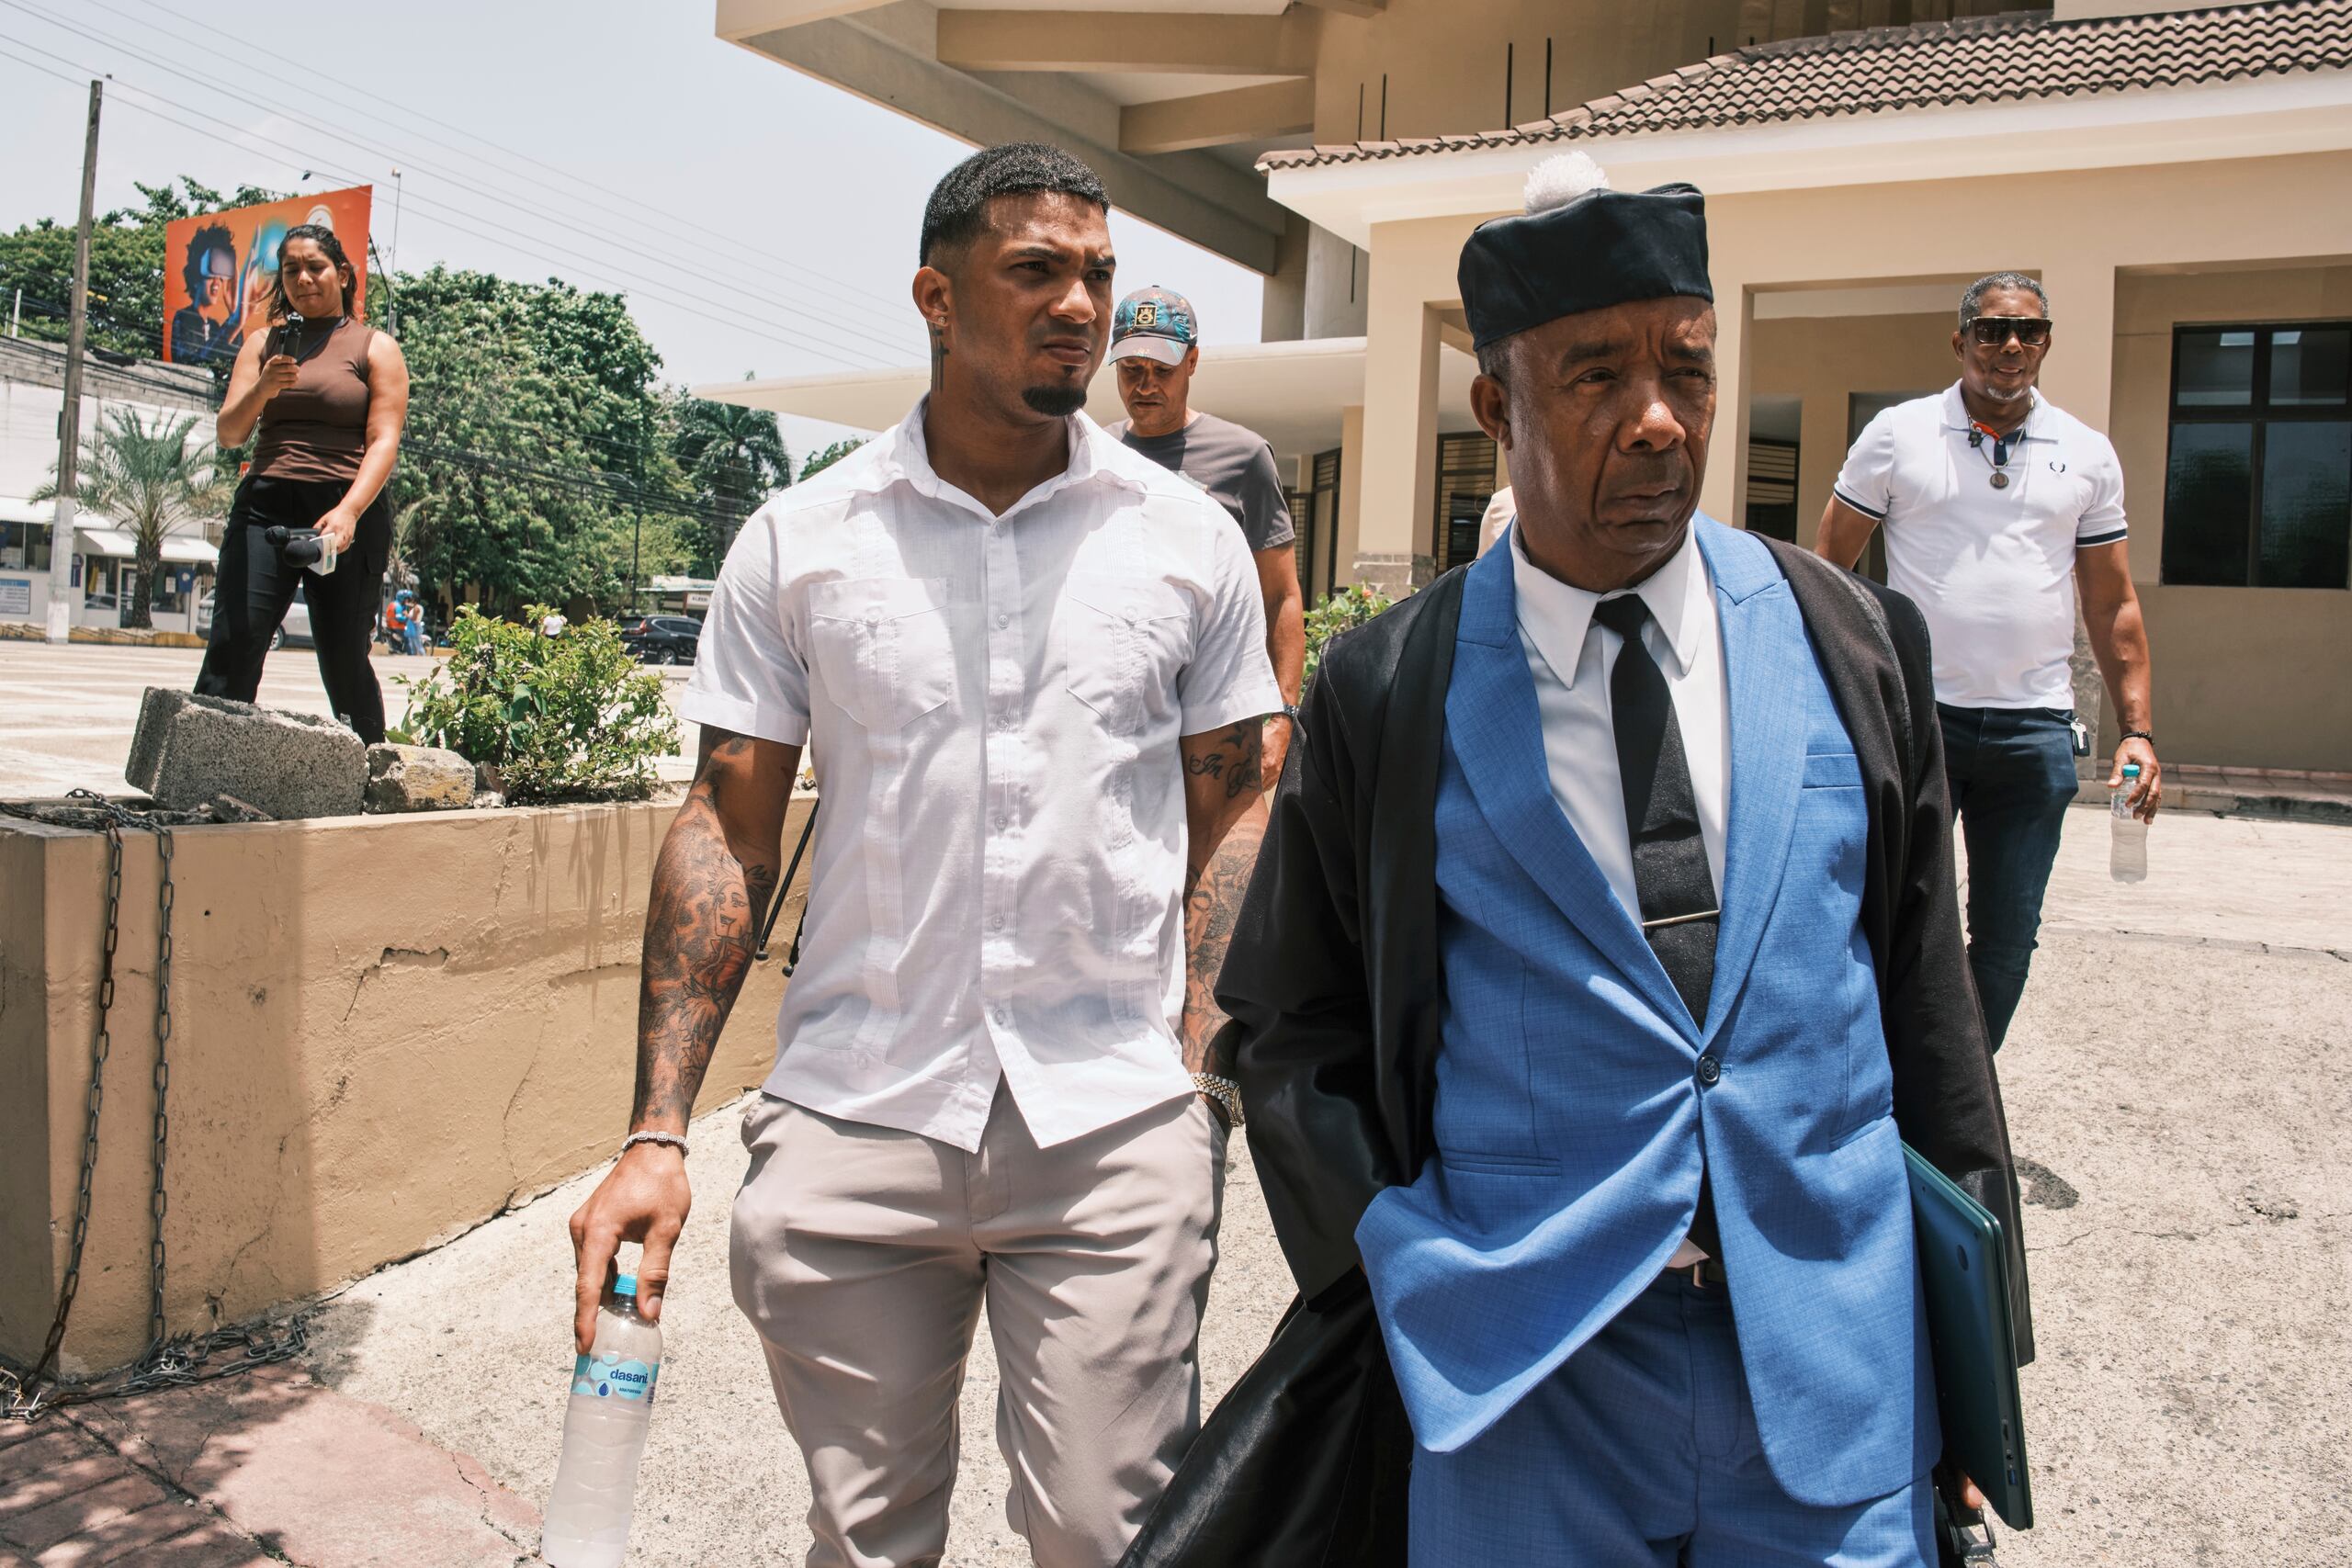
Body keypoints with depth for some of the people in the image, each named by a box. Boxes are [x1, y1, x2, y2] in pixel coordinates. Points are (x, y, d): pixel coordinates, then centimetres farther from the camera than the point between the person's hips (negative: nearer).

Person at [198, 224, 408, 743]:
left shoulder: (376, 348, 8)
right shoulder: (263, 343, 17)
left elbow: (384, 441, -4)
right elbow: (229, 433, 10)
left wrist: (348, 512, -19)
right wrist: (262, 388, -12)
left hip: (348, 511, -3)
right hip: (265, 505, 3)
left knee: (345, 662, -1)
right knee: (231, 649, -10)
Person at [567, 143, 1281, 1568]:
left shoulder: (1189, 537, 4)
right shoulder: (798, 542, 3)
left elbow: (1233, 810, 9)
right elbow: (731, 828, 3)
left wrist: (1200, 1069, -3)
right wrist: (657, 1134, -3)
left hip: (1116, 1126, 0)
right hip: (852, 1121, 1)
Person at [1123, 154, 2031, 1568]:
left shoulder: (1856, 646, 1)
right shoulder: (1383, 697, -5)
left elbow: (1926, 997, 6)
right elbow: (1295, 1034, 3)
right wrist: (1407, 1276, -8)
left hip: (1835, 1371, 2)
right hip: (1522, 1383, -1)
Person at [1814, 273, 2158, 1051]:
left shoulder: (2087, 454, 9)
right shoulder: (1897, 434, 2)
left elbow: (2113, 605, 12)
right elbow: (1827, 569, 3)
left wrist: (2137, 729, 4)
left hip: (2036, 726, 3)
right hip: (1914, 718, -3)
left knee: (2007, 937, 8)